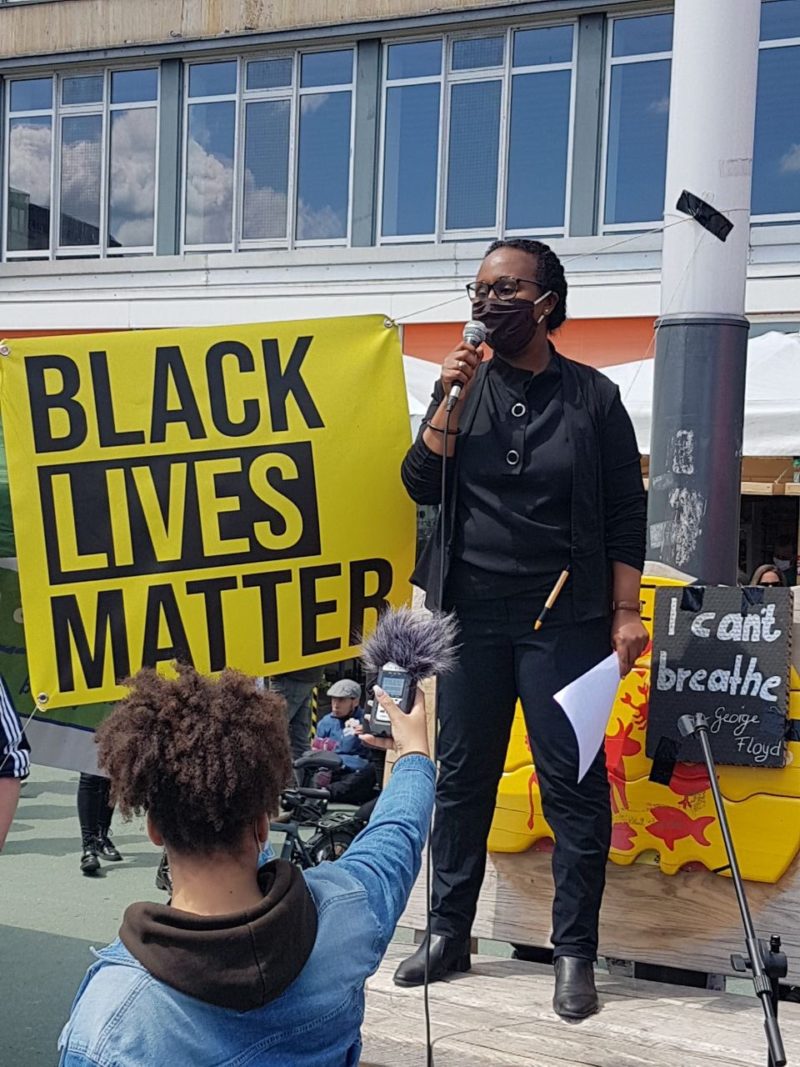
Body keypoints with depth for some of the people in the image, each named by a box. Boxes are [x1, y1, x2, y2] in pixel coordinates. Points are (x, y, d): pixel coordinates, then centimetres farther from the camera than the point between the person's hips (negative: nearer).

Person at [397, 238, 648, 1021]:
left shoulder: (592, 396, 0)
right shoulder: (463, 386, 7)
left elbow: (625, 515, 0)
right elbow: (421, 486, -1)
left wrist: (626, 612, -6)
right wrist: (452, 399, -11)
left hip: (563, 618, -3)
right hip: (471, 613, 3)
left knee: (573, 784, -1)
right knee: (460, 776, 8)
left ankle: (575, 953, 8)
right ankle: (448, 932, 20)